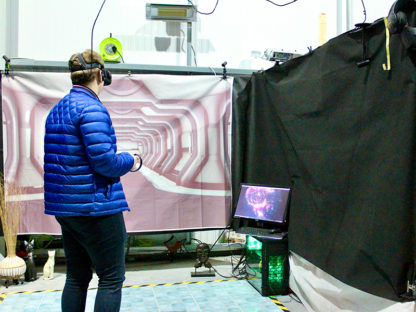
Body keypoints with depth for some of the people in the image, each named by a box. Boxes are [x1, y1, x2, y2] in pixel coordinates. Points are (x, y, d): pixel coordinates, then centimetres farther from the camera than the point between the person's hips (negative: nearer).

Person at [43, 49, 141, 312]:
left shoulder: (57, 110, 13)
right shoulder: (92, 109, -15)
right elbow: (105, 162, -23)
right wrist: (130, 161, -3)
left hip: (65, 206, 9)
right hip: (95, 207, -9)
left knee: (77, 277, 17)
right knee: (112, 278, 2)